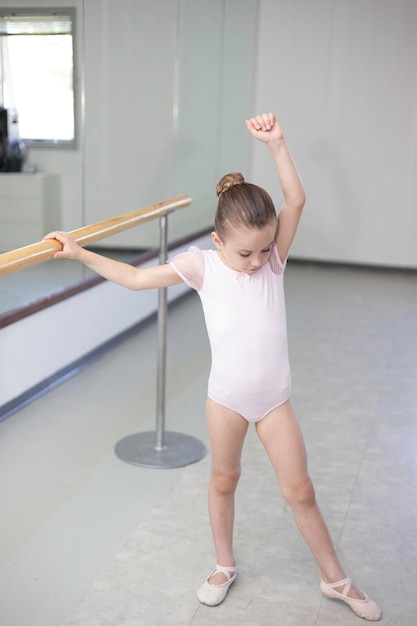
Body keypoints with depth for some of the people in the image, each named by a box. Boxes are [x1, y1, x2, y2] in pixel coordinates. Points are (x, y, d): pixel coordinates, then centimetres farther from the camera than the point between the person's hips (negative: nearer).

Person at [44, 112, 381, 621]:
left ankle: (335, 579, 27)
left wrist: (276, 143, -29)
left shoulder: (273, 257, -8)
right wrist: (80, 253, -10)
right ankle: (224, 566, 41)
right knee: (223, 480, 18)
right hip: (226, 397, 0)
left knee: (299, 490, 8)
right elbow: (135, 278, -7)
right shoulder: (202, 266, -11)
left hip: (274, 398, 1)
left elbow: (296, 201, -21)